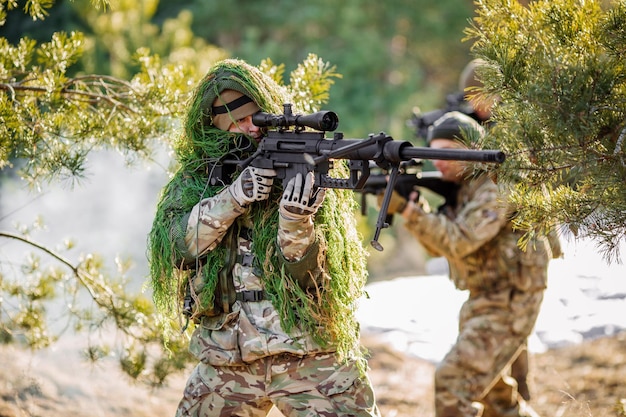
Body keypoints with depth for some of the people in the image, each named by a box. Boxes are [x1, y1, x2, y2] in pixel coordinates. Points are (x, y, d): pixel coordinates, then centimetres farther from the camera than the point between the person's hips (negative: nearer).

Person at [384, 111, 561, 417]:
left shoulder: (495, 187, -18)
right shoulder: (460, 187, 10)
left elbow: (460, 242, -28)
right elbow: (439, 247, 6)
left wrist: (407, 209, -31)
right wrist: (416, 204, -9)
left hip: (509, 304, -10)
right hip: (482, 301, 10)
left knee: (453, 382, -16)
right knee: (492, 388, 22)